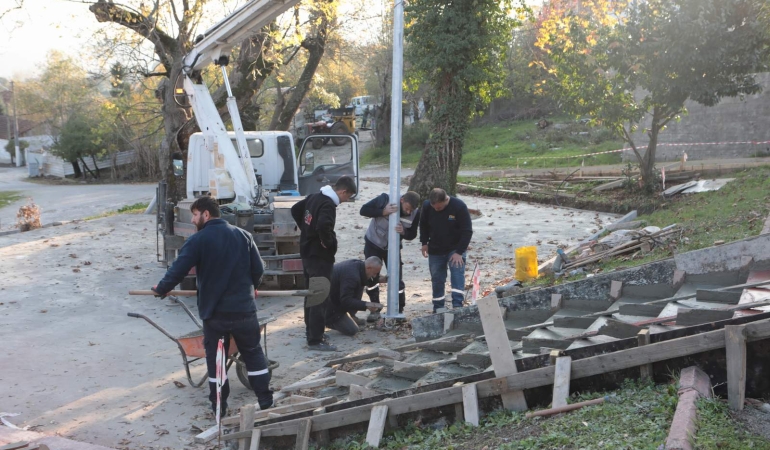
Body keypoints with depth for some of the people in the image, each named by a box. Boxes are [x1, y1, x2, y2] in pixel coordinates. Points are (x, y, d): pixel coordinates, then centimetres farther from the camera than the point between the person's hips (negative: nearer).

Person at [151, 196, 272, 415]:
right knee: (253, 353, 15)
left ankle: (219, 407, 18)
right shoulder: (243, 235, 2)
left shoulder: (198, 240, -8)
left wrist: (161, 289, 10)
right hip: (244, 308, 3)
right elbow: (258, 269, 3)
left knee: (215, 358, 12)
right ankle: (265, 400, 17)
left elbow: (178, 270, -9)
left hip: (214, 311, -2)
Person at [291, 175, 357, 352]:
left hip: (307, 252, 10)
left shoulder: (314, 197, 8)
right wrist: (328, 242, -22)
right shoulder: (328, 205, -21)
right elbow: (323, 225, -40)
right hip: (320, 256, -10)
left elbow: (295, 210, 21)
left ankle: (311, 329, 34)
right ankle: (315, 340, -3)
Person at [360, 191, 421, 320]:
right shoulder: (385, 199, -28)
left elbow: (412, 235, -8)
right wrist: (383, 212, -39)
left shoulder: (415, 213, -19)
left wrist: (404, 232, -32)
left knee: (397, 279, -2)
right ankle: (375, 310, 16)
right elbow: (364, 210, -25)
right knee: (371, 277, 1)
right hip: (373, 244, -1)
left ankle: (399, 310, 14)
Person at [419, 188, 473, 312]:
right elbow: (423, 225, 10)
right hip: (435, 251, 3)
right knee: (437, 279, 9)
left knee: (458, 276, -17)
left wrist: (459, 252, -19)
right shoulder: (427, 206, -11)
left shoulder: (459, 206, -22)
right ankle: (438, 309, 20)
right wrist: (424, 242, 3)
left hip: (455, 249, -3)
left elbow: (467, 231, -17)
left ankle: (457, 306, -18)